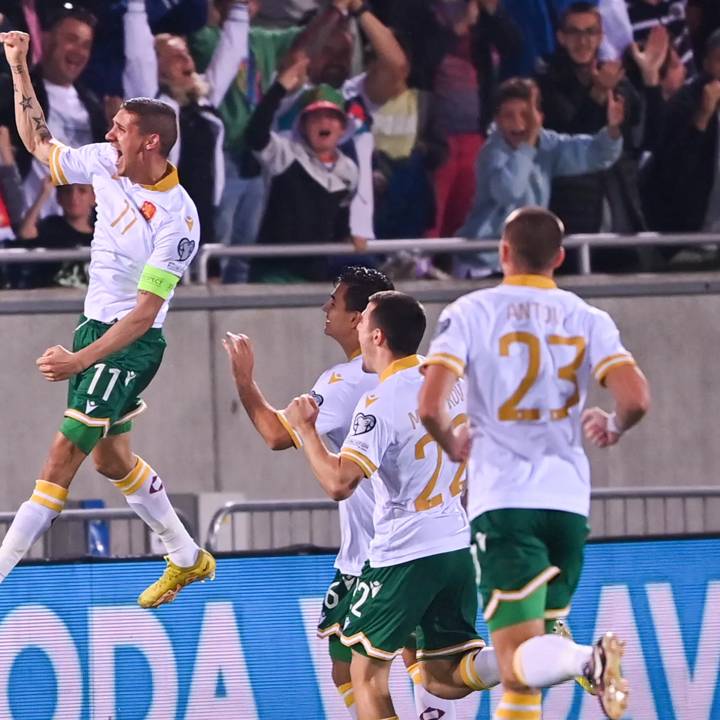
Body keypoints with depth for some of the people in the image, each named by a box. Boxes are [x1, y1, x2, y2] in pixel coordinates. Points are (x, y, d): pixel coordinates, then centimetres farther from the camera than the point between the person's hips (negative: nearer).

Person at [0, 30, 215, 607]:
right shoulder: (106, 164, -4)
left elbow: (145, 312, -23)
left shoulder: (177, 218, -24)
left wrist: (80, 360, -27)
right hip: (95, 325, 9)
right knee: (111, 456, 19)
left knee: (64, 456, -10)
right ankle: (188, 559, 35)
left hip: (131, 343, -9)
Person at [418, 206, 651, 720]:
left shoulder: (470, 313, -1)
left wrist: (452, 444, 11)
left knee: (519, 664, -8)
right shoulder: (588, 319, 6)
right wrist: (613, 428, 16)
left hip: (503, 498, -3)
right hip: (568, 498, 3)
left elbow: (431, 406, -11)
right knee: (543, 644, 20)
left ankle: (589, 660, -38)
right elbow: (636, 399, -7)